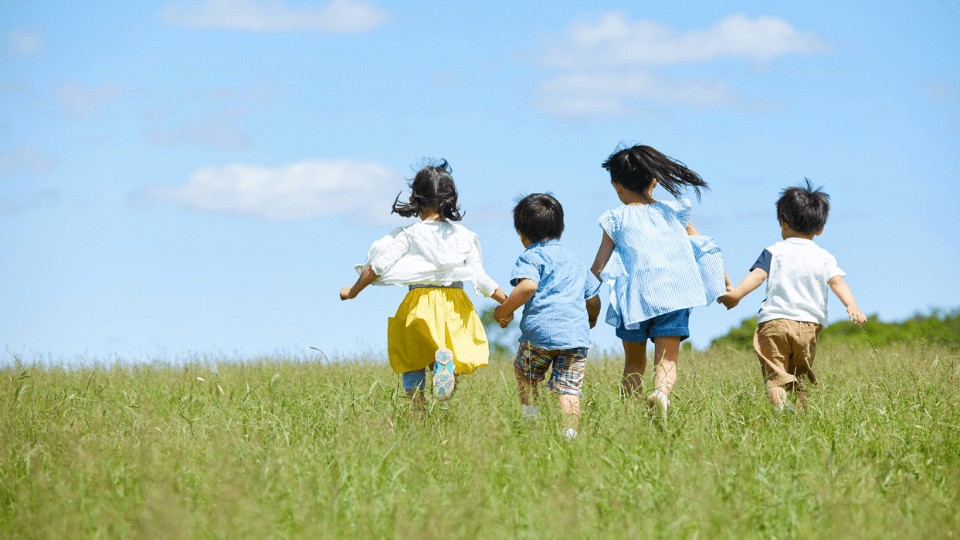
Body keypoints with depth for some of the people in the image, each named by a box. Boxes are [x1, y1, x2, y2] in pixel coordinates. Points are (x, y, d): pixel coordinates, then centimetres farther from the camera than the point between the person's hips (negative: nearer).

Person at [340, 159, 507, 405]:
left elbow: (379, 266, -5)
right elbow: (479, 277, 3)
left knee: (413, 364, 17)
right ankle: (447, 357, -28)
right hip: (455, 306, 1)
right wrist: (507, 301, 16)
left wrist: (353, 291, 9)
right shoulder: (464, 236, 4)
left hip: (420, 305, -1)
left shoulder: (408, 235, -2)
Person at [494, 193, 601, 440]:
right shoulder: (576, 261, 24)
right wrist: (591, 320, 50)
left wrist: (504, 310, -6)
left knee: (525, 373, 20)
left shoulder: (531, 257, 2)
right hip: (577, 334, 4)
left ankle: (532, 417, 11)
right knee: (569, 389, -1)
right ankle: (570, 434, -14)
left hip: (540, 331, -4)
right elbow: (593, 300, 29)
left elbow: (528, 285, -18)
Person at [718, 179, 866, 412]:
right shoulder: (824, 257, 12)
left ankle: (779, 406, -33)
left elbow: (758, 275, -6)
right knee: (801, 378, 13)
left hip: (774, 321, -2)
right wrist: (852, 306, -13)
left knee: (775, 375, -8)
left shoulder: (775, 252, 8)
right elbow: (837, 281, -2)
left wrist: (736, 294, -15)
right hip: (808, 324, 2)